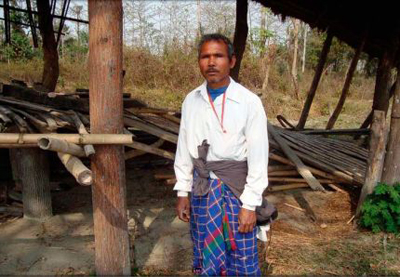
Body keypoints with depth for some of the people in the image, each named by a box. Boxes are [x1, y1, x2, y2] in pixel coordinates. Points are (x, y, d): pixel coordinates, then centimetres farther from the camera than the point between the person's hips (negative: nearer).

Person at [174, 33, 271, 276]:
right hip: (201, 187, 4)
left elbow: (258, 157, -10)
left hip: (237, 186, -3)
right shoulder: (191, 100, 1)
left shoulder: (249, 102, -12)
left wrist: (250, 204, -10)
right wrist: (182, 192, 7)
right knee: (205, 257, 18)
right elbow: (184, 149, 6)